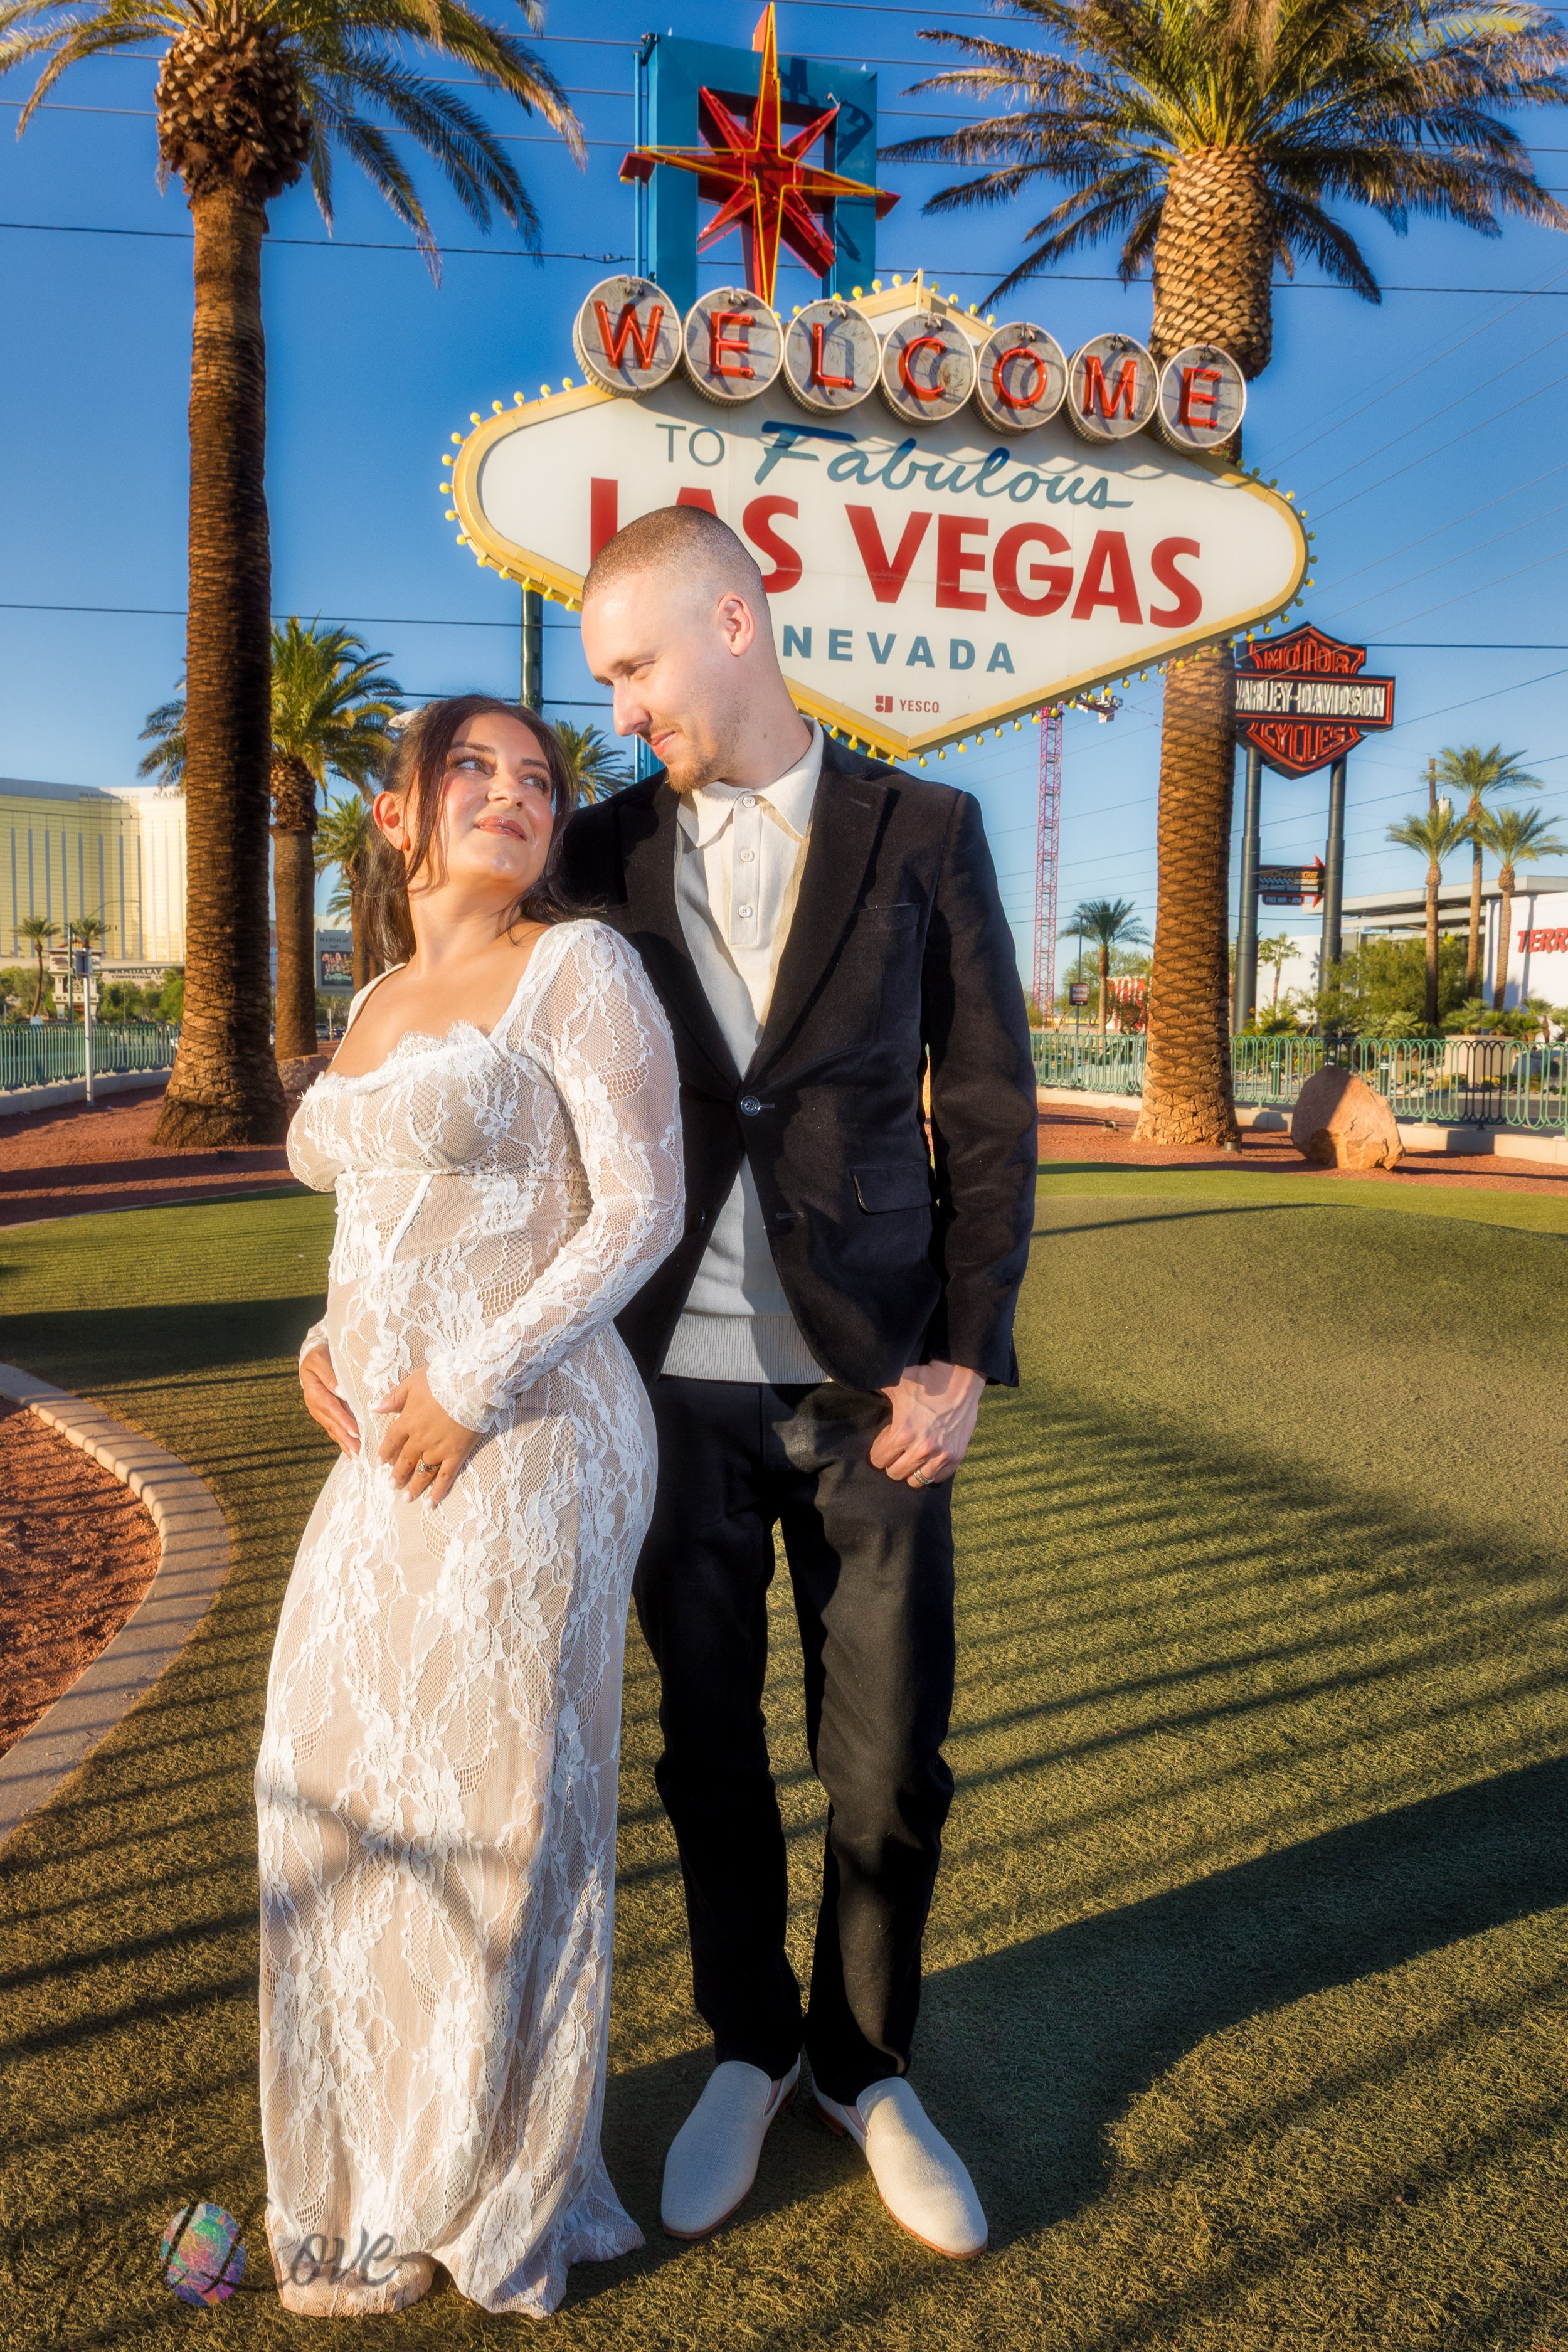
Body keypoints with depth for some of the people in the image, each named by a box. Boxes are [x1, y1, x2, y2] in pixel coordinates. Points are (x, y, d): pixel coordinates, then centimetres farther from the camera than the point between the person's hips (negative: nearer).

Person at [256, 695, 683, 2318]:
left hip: (525, 1452, -8)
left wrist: (474, 1389, -16)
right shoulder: (380, 1004, 15)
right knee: (350, 1790, 16)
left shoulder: (575, 967, -8)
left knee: (498, 1814, 5)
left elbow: (642, 1208, -13)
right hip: (394, 1455, 8)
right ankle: (385, 2161, 41)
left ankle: (494, 2195, 31)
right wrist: (328, 1343, 6)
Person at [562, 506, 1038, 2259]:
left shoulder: (923, 833, 0)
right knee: (710, 1745, 14)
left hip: (868, 1387, -1)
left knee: (889, 1762, 9)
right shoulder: (604, 853, 4)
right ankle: (748, 2049, 38)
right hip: (677, 1384, 2)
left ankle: (866, 2065, 35)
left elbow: (988, 1111, 0)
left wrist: (967, 1358, -7)